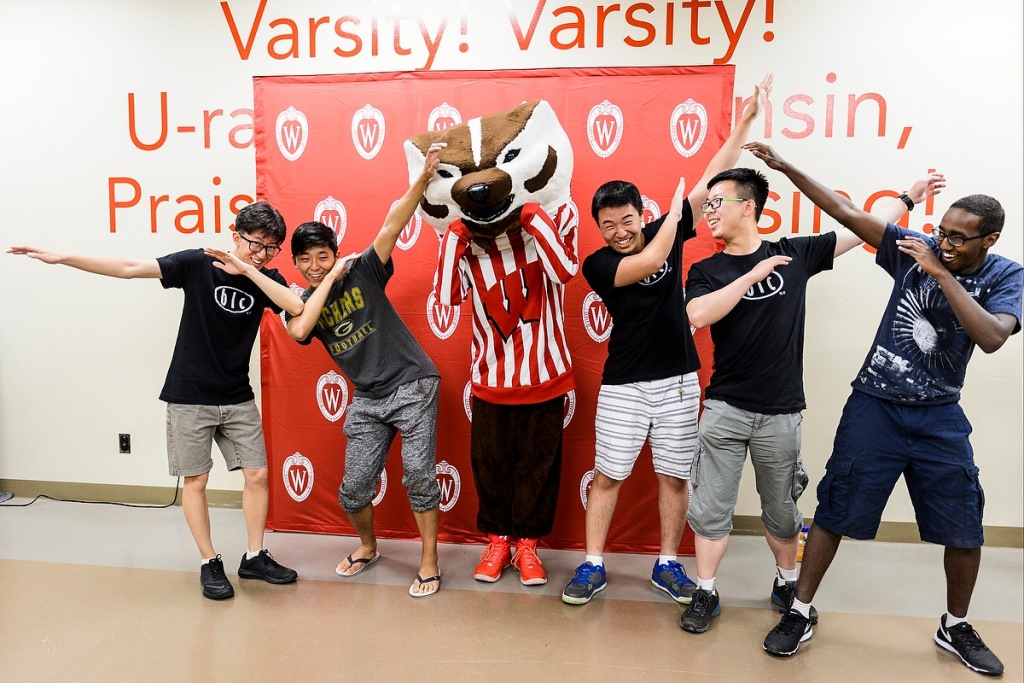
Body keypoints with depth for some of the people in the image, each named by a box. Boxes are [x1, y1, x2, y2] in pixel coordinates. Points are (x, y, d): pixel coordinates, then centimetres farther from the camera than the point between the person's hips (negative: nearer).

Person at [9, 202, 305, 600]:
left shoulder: (265, 279, -2)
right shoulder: (199, 263, -9)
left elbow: (296, 306, -21)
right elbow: (130, 268, -10)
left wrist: (247, 269, -24)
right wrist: (60, 258, -14)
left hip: (238, 399, 3)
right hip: (189, 397, -3)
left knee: (257, 474, 3)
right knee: (195, 480, 4)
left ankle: (254, 558, 18)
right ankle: (210, 564, 19)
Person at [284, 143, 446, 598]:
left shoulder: (364, 271, -5)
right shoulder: (302, 303, 4)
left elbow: (392, 226, -19)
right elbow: (299, 331, -20)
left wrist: (424, 177, -32)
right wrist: (329, 280, -15)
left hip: (412, 384, -4)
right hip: (368, 399, 4)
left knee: (418, 471, -12)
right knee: (354, 486, 5)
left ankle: (429, 561, 5)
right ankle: (367, 546, 35)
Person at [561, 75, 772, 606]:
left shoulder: (665, 232, 3)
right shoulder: (597, 265, -8)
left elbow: (712, 179, 3)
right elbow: (650, 260, -24)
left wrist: (745, 120, 1)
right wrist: (673, 212, -9)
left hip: (679, 381, 3)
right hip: (624, 385, -3)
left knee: (674, 477, 10)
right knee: (608, 476, 3)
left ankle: (667, 565, 25)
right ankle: (593, 567, 17)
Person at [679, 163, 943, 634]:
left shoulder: (795, 254, 4)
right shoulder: (706, 272, 1)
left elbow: (863, 228, 11)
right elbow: (698, 316, -19)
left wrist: (910, 195, 13)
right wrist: (754, 274, -18)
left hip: (780, 413, 1)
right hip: (725, 409, 0)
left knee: (782, 510, 15)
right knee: (710, 507, 3)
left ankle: (787, 585, 37)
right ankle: (705, 594, 19)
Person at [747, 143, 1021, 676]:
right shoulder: (916, 249, -6)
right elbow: (845, 212, -10)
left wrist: (940, 272, -28)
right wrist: (784, 167, -16)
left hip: (940, 416, 1)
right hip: (875, 405, -1)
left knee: (964, 529, 7)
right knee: (835, 512, 1)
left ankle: (955, 627, 33)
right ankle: (799, 614, 16)